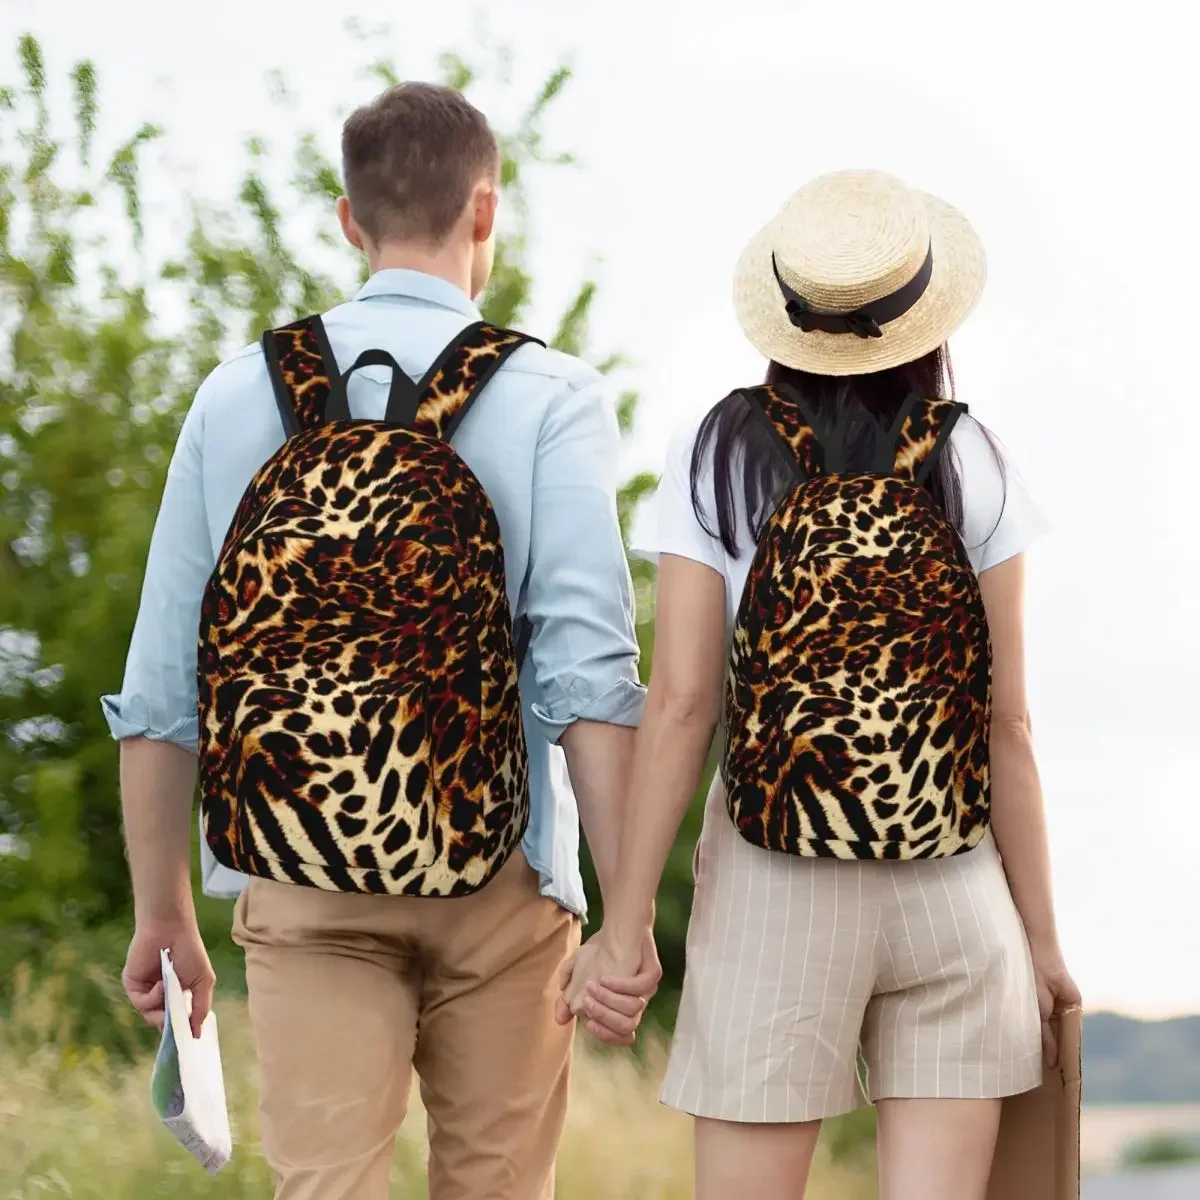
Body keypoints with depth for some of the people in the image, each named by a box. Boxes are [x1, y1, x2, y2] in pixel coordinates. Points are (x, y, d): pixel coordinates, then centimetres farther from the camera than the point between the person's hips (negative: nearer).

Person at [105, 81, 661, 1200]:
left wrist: (162, 912, 14)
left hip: (303, 886, 1)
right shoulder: (548, 396, -3)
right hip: (498, 877, -1)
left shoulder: (240, 393, 5)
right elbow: (588, 667, -13)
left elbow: (160, 683, 5)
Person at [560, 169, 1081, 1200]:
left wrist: (625, 924, -3)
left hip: (774, 893, -1)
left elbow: (680, 704, -7)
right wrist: (1042, 937, 7)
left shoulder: (718, 458, -2)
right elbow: (1008, 724, -1)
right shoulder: (970, 467, 0)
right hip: (953, 889, 1)